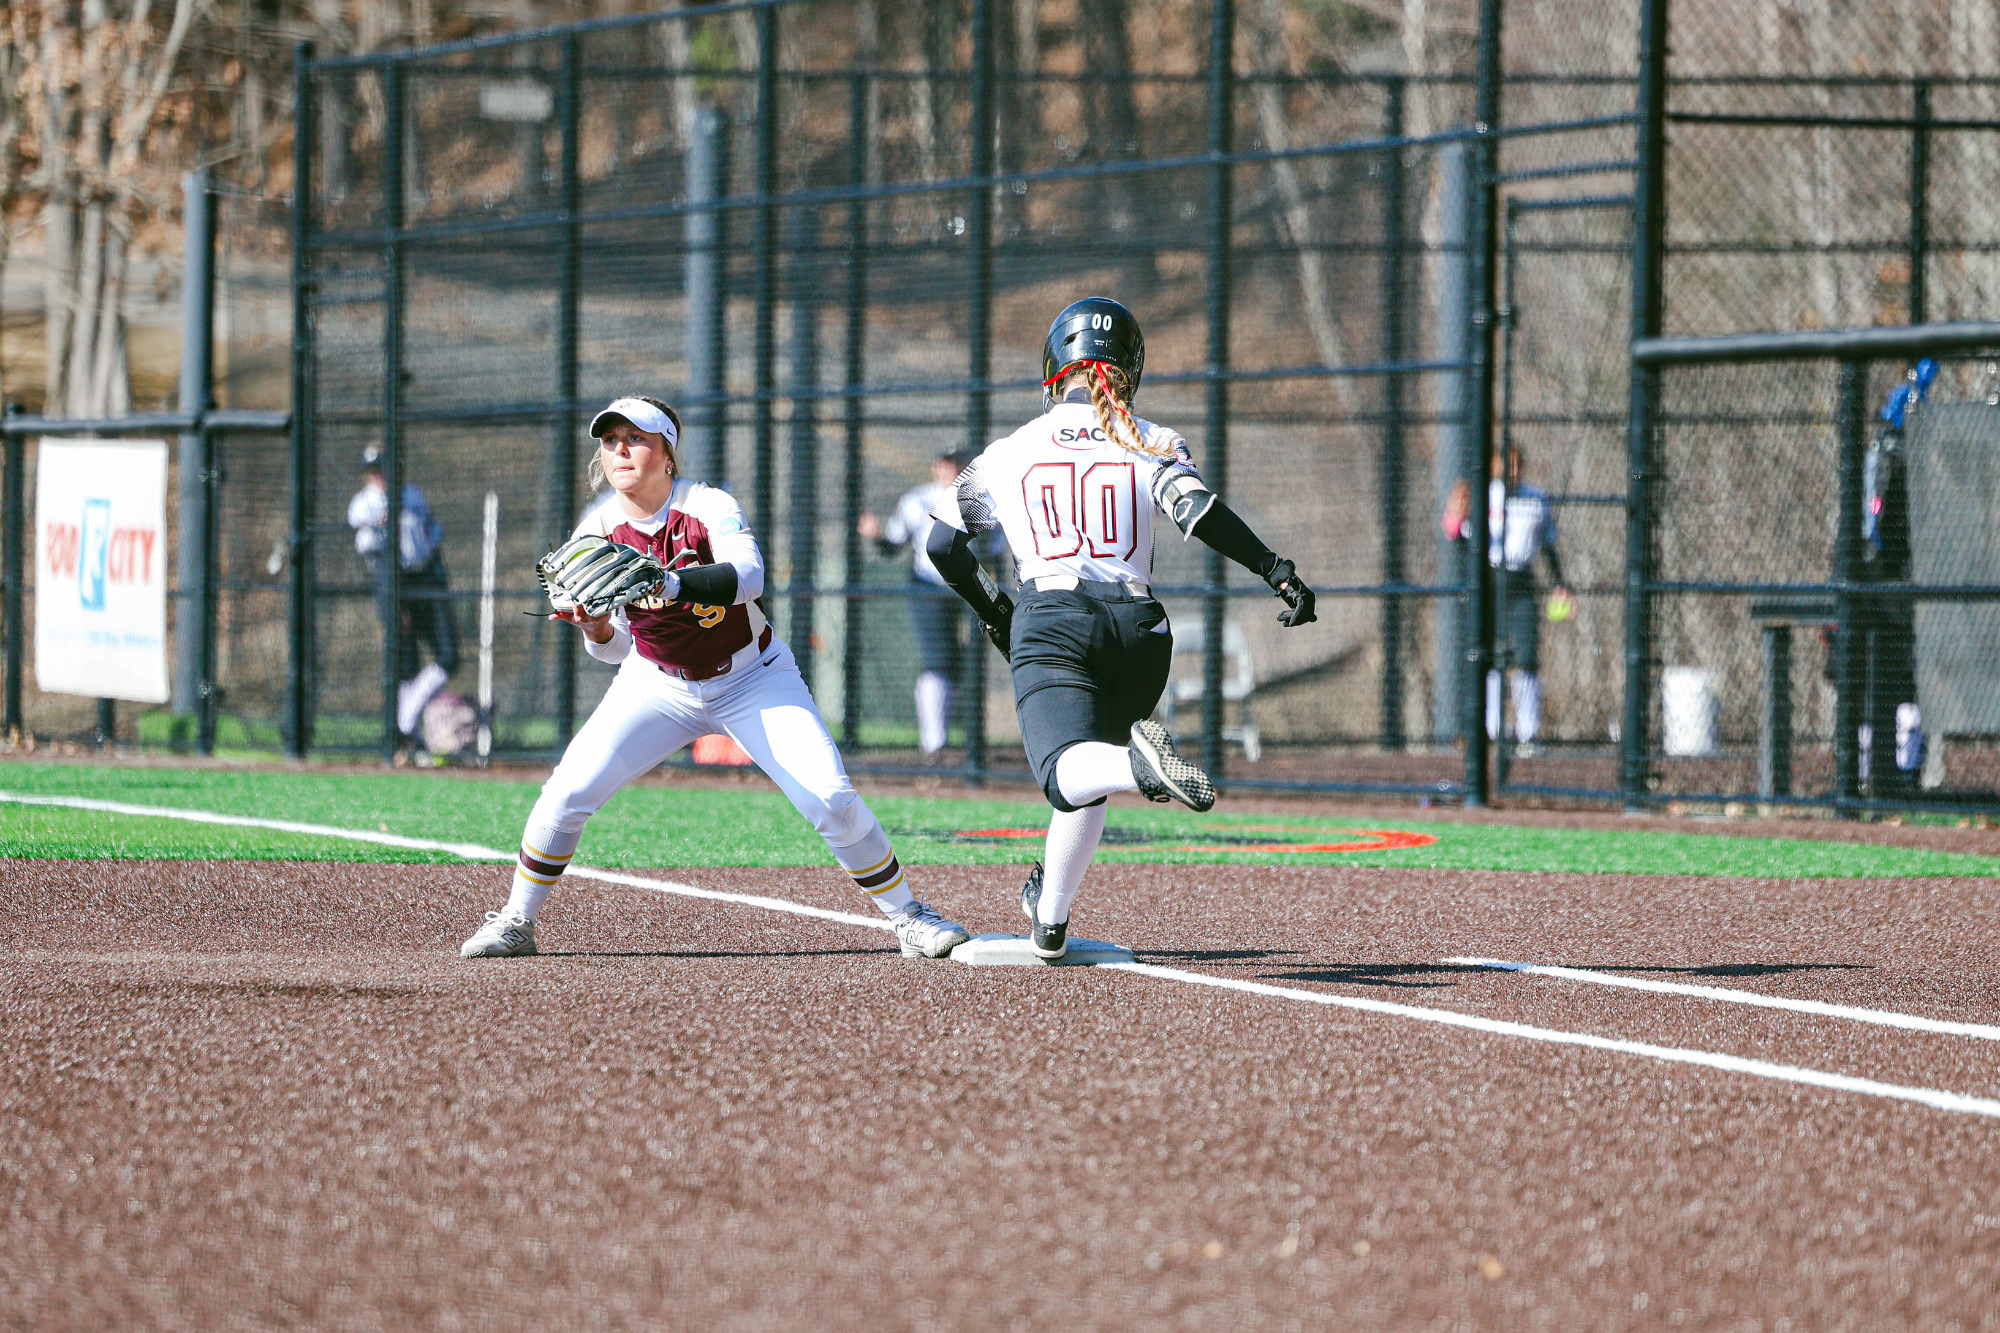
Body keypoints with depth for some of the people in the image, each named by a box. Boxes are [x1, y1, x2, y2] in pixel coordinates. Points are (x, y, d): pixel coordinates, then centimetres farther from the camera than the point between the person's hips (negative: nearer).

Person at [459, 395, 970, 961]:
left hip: (753, 679, -2)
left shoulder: (709, 507, -20)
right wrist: (598, 630, -26)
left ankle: (906, 917, 3)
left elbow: (747, 575, -42)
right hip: (658, 682, 2)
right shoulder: (596, 532, -10)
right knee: (567, 792, -13)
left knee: (832, 800, -15)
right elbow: (616, 648, -3)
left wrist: (667, 584, -57)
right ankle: (515, 923, 5)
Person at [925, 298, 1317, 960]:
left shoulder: (1007, 454, 13)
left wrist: (992, 612, 31)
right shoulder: (1153, 445, 10)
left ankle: (1139, 762, -56)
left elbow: (943, 543, 16)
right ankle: (1050, 919, 32)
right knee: (1090, 763, 24)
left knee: (1069, 773, -21)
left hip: (1049, 625, -3)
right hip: (1137, 626, 3)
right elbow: (1197, 511, -8)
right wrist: (1278, 571, -12)